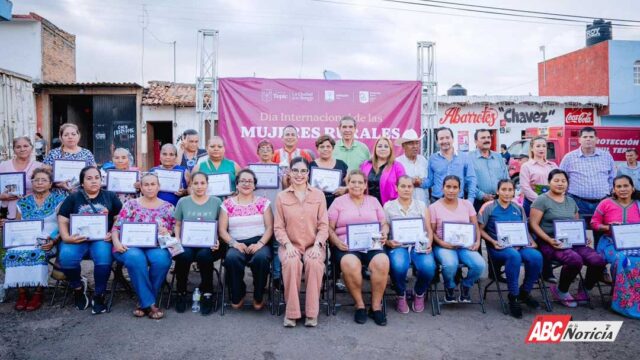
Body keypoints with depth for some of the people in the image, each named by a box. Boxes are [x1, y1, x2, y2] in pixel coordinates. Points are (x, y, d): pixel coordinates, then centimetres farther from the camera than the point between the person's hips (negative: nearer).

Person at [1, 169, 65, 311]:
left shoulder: (58, 199, 6)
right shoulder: (24, 202, 17)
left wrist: (54, 241, -16)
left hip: (48, 242, -3)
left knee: (37, 252, -34)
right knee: (12, 253, -28)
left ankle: (38, 293, -21)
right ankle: (22, 293, -17)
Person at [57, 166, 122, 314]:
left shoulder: (110, 196, 14)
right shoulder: (73, 198, 14)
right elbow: (62, 221, 8)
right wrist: (66, 237, -10)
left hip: (101, 238, -1)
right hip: (77, 238, 1)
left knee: (104, 258, -34)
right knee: (66, 258, -30)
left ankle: (99, 295, -11)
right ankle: (78, 286, 3)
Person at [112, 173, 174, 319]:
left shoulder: (168, 207, 13)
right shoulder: (130, 204, 11)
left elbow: (173, 232, 11)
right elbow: (117, 228, 5)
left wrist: (167, 233, -12)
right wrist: (116, 242, -14)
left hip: (157, 246, 1)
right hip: (131, 245, 0)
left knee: (161, 259, -35)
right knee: (136, 258, -36)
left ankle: (143, 302, -16)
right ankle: (149, 303, -23)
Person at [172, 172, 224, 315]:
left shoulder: (216, 202, 8)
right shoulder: (183, 202, 12)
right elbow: (177, 225, 15)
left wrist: (218, 241, -9)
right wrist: (177, 239, -4)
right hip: (187, 243, 1)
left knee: (204, 255, -35)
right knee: (183, 255, -33)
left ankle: (207, 294, -13)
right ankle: (181, 293, -8)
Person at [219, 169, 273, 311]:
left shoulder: (263, 202, 11)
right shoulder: (228, 203, 12)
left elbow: (269, 227, 4)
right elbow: (222, 229, 7)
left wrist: (260, 243, -14)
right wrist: (234, 243, -11)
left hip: (259, 242, 0)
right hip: (237, 244, 1)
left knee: (261, 257, -35)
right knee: (231, 258, -34)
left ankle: (259, 296, -7)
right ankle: (237, 296, -7)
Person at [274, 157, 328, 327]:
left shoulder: (319, 195, 7)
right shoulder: (281, 197, 6)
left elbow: (323, 225, 2)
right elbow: (279, 227, 3)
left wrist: (317, 245, -13)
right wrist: (288, 244, -14)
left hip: (313, 245, 0)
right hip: (290, 245, 0)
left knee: (314, 263, -32)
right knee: (292, 263, -33)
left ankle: (311, 312, -18)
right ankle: (291, 312, -18)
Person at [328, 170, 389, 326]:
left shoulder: (373, 201, 22)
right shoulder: (339, 202, 13)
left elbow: (384, 223, 19)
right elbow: (329, 227, 6)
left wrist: (385, 233, -4)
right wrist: (337, 242, -12)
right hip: (346, 246, -2)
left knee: (382, 262, -31)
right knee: (350, 264, -36)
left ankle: (376, 306, -15)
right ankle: (359, 305, -15)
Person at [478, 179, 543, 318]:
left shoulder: (518, 208, 16)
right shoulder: (489, 207, 3)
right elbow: (480, 230, 2)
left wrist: (531, 241, 2)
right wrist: (493, 242, -12)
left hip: (519, 245, 4)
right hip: (498, 247, -4)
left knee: (536, 256, -28)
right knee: (514, 255, -38)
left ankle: (524, 292, -4)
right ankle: (513, 296, -20)